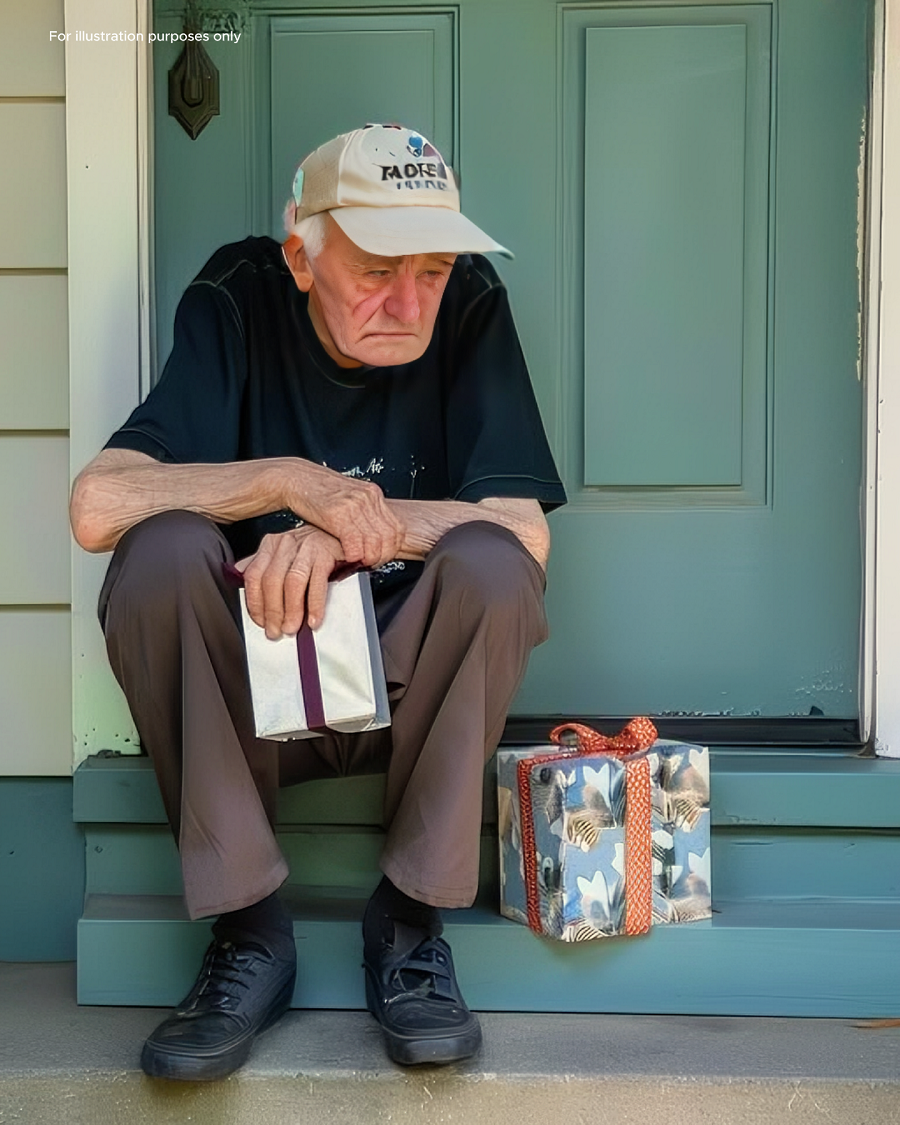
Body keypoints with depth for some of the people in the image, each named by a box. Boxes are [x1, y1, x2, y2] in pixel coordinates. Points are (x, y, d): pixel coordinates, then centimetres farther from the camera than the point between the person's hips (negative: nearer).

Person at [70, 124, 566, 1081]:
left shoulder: (470, 305, -7)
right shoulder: (237, 302, -8)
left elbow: (526, 534, -15)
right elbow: (96, 506, -18)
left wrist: (341, 525, -24)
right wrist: (290, 481, -25)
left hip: (411, 689, 0)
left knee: (489, 563, -28)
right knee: (163, 550, -27)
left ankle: (410, 920, -12)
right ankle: (248, 930, -15)